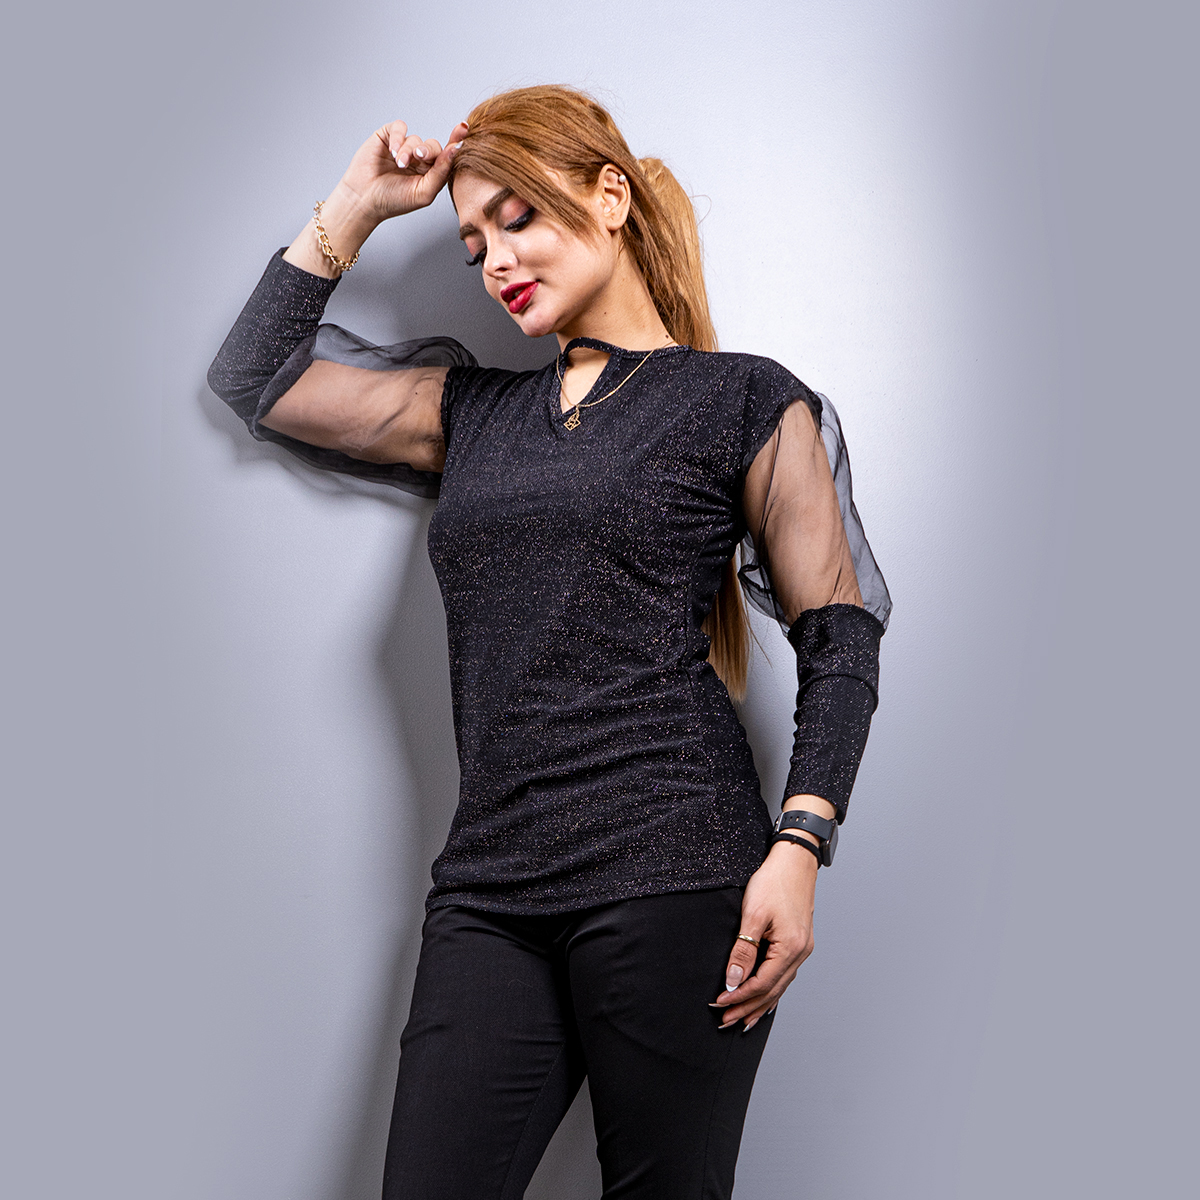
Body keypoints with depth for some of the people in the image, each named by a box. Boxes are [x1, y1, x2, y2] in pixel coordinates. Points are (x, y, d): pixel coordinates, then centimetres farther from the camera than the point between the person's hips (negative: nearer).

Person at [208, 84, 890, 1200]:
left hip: (672, 881, -4)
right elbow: (253, 379, 23)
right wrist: (352, 210, 18)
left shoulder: (746, 401, 5)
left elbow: (839, 640, 1)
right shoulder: (471, 409, 19)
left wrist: (797, 849, -10)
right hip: (489, 889, 4)